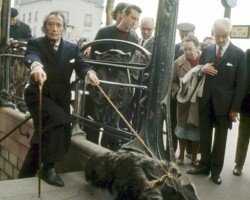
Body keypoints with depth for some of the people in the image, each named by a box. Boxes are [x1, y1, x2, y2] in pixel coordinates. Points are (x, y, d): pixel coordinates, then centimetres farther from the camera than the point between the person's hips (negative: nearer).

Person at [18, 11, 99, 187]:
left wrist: (89, 73, -33)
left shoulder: (72, 48, 6)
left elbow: (81, 66, -8)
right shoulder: (35, 43, -4)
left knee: (42, 138, 11)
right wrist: (36, 65, -52)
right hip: (38, 95, -4)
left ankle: (25, 176, 30)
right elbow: (31, 56, -27)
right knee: (61, 120, -31)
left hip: (60, 98, 4)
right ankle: (49, 167, -17)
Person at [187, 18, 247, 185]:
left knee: (220, 139, 9)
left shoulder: (239, 54, -6)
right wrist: (202, 69, -12)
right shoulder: (207, 50, 5)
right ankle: (204, 165, 25)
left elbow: (241, 83, -6)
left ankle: (216, 170, 20)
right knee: (205, 136, 11)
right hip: (206, 102, 3)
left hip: (224, 104, -3)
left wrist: (235, 108, -9)